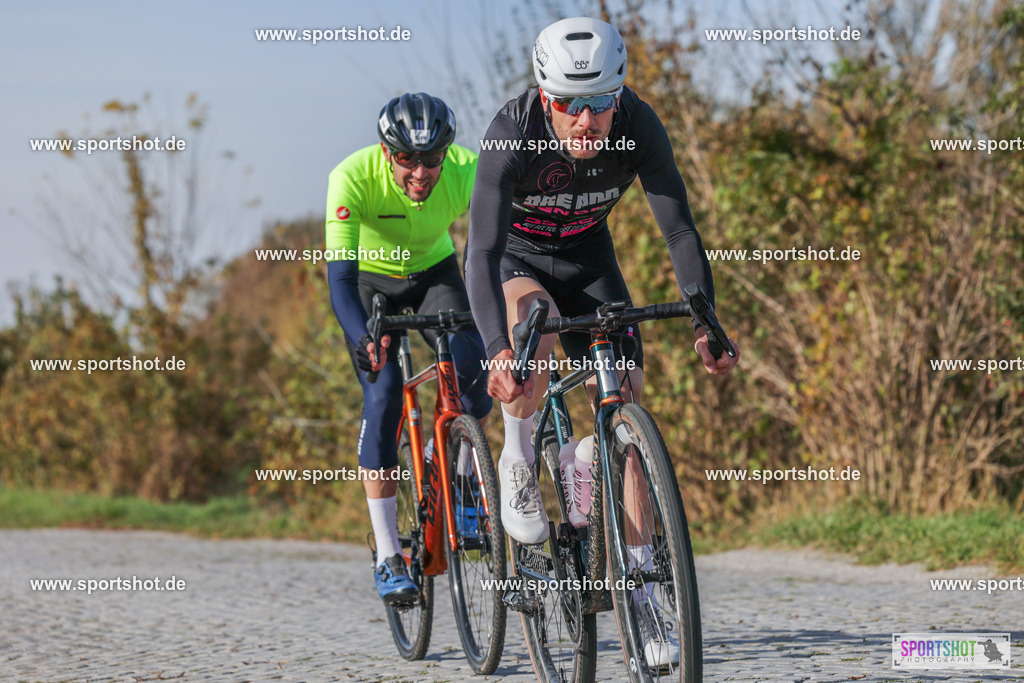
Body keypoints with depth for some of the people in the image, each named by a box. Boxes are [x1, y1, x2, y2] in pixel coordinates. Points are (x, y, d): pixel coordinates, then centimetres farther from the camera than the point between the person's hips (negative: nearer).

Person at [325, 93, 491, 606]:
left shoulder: (468, 171, -31)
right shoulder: (353, 177, -35)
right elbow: (340, 275, -40)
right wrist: (361, 337, -57)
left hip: (434, 271, 2)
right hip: (371, 279, -2)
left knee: (474, 368, -23)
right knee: (382, 395, -19)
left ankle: (458, 480, 7)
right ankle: (388, 558, -14)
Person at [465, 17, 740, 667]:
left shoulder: (639, 127, -27)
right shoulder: (511, 135, -35)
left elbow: (680, 229, -22)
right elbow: (482, 253, -41)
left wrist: (705, 323, -35)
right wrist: (498, 349, -55)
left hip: (587, 259, 3)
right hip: (515, 259, -3)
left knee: (628, 404, -10)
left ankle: (639, 586, -2)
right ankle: (518, 463, -10)